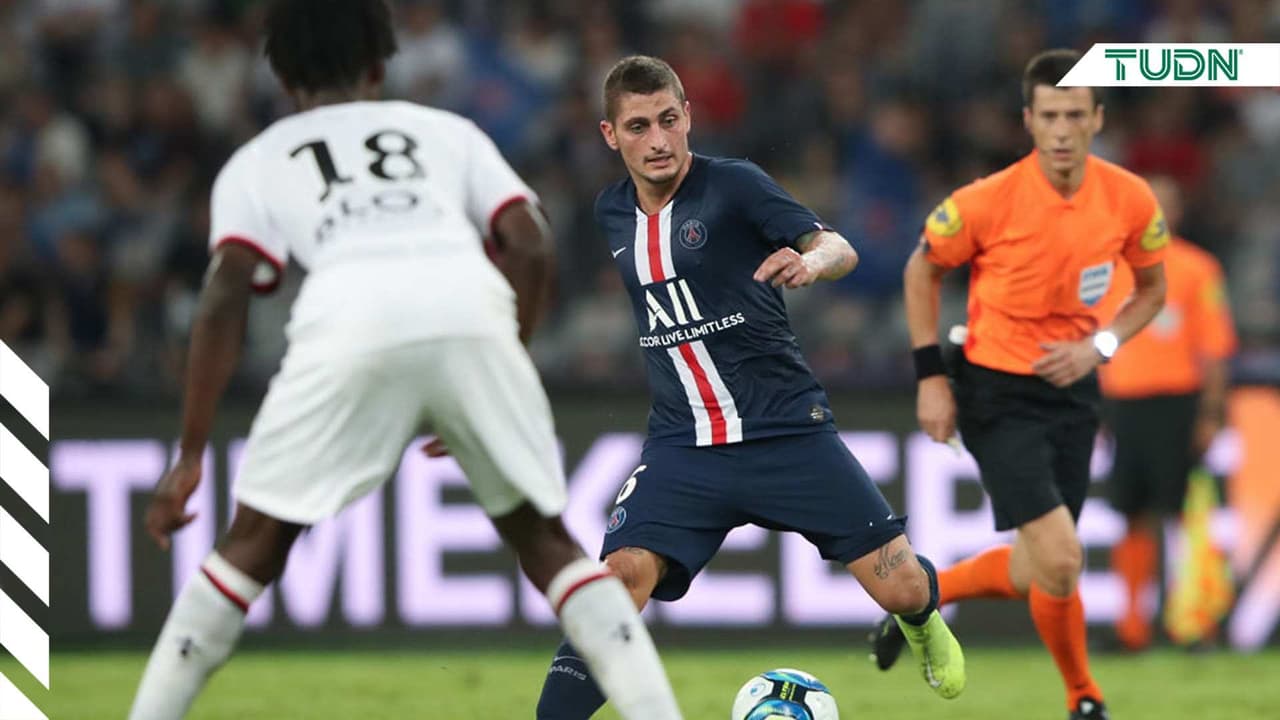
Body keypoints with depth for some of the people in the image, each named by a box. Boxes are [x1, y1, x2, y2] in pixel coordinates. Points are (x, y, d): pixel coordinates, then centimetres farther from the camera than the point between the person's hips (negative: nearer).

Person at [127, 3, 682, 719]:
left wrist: (191, 455, 9)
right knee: (544, 538, 16)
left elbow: (227, 298, 12)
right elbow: (530, 248, 17)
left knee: (254, 546, 13)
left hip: (348, 323, -1)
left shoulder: (259, 161, 27)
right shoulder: (447, 131, 31)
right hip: (474, 312, 1)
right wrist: (498, 376, 26)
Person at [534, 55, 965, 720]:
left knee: (904, 588, -3)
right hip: (682, 447, 3)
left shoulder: (733, 186, -8)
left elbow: (840, 250, -19)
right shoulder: (612, 215, 7)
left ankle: (920, 620, 36)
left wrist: (813, 260, -41)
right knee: (622, 576, -21)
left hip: (786, 432, -3)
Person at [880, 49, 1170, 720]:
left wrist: (1099, 345, -7)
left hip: (1073, 391, 5)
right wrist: (930, 377, -5)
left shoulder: (1130, 200, -7)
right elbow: (922, 270, -1)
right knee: (1060, 561, -16)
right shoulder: (988, 202, -18)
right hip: (997, 396, -5)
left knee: (1032, 574, 10)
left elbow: (1151, 288, 10)